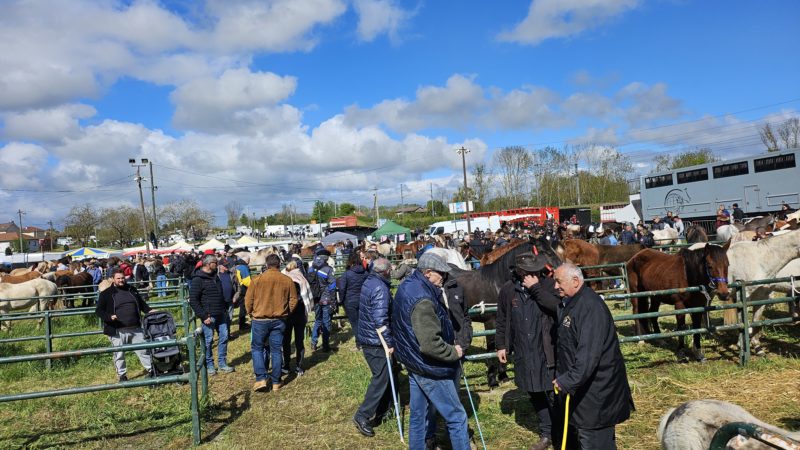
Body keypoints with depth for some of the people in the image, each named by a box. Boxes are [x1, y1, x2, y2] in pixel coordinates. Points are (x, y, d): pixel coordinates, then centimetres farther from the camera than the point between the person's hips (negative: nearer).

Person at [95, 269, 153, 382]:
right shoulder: (106, 294, -1)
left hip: (136, 329, 3)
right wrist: (110, 317, -20)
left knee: (143, 350, 7)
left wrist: (149, 311, 6)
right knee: (119, 354, 6)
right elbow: (98, 311, -2)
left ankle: (151, 370, 15)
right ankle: (122, 375, 20)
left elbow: (142, 303, 24)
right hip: (118, 331, -3)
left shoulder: (132, 290, 13)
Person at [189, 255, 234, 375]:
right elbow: (193, 300, -16)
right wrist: (203, 316, -18)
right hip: (209, 316, -7)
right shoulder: (198, 279, -13)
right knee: (208, 340, 2)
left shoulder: (215, 276, 12)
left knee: (223, 337, 9)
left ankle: (222, 363, 20)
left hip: (221, 314, 7)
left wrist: (225, 308, 15)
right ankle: (209, 365, 16)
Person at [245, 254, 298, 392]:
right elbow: (293, 301, 2)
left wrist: (251, 314, 13)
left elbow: (248, 300, -4)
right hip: (279, 321, 2)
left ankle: (261, 379, 2)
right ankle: (276, 382, 14)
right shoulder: (287, 280, -3)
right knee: (276, 350, 10)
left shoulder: (257, 280, -8)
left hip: (260, 320, -2)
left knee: (257, 348, 12)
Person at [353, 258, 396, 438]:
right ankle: (362, 416, 0)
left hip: (365, 338, 10)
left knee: (384, 374, 20)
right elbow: (381, 320, -27)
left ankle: (382, 410, 30)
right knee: (381, 378, -2)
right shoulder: (381, 288, -21)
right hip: (376, 341, -9)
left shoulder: (367, 283, 9)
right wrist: (390, 342, -21)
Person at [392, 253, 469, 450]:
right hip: (430, 368, -10)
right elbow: (430, 344, -33)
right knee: (456, 417, 4)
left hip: (413, 363, 10)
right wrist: (454, 352, -15)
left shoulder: (407, 286, 2)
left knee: (419, 415, 21)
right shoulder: (422, 300, -29)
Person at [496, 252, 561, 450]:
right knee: (535, 395, 17)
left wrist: (536, 287, -26)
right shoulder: (508, 289, -2)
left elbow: (558, 306, -28)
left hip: (547, 351, -3)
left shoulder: (549, 284, -10)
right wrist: (501, 345, 8)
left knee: (553, 396, 2)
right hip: (523, 353, 4)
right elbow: (502, 320, 9)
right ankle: (546, 434, 35)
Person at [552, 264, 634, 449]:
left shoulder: (591, 307, -25)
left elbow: (589, 353, -31)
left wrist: (568, 380, -32)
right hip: (581, 381, 10)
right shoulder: (569, 302, 7)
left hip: (595, 386, -10)